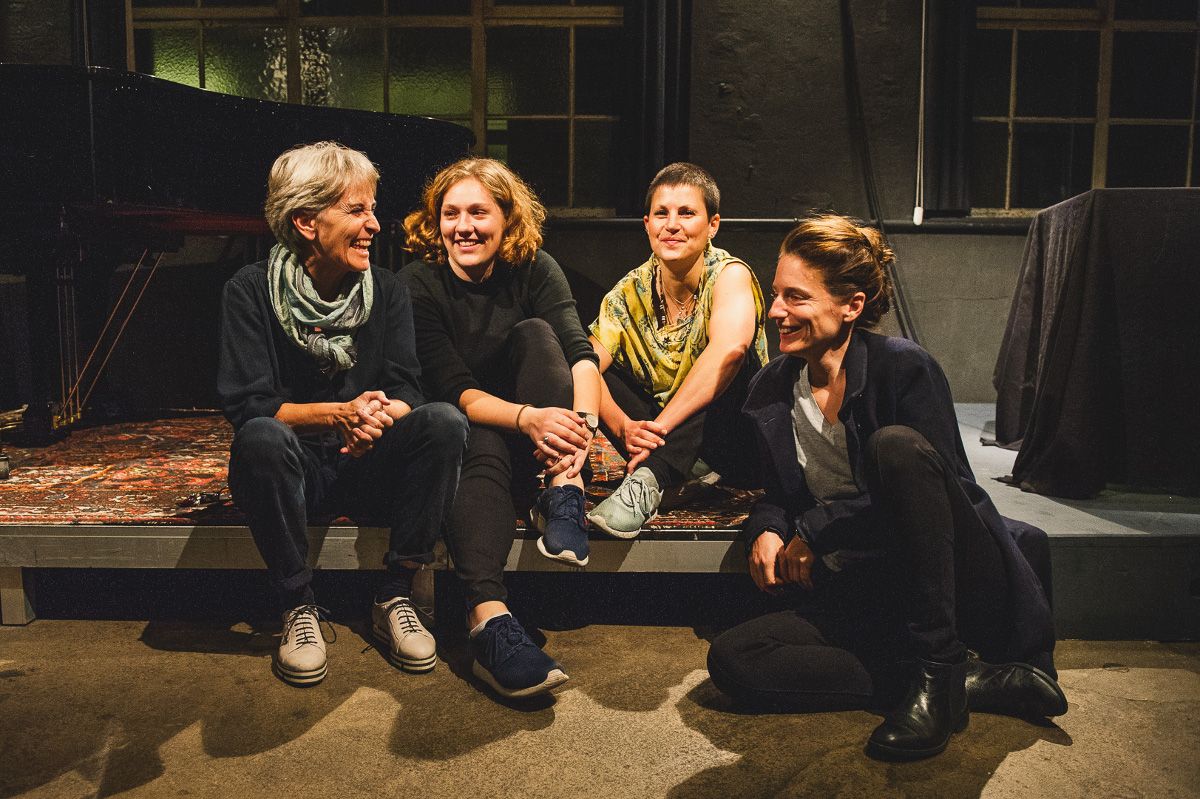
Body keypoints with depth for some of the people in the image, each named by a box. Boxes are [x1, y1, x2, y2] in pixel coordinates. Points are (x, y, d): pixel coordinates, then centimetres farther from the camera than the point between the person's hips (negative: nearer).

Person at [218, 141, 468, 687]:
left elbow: (403, 391, -6)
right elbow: (245, 404, -15)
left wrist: (378, 417, -30)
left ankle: (396, 597, -16)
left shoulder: (386, 290, 2)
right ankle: (299, 606, -17)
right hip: (296, 470, -2)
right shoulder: (250, 291, -7)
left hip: (367, 465, 3)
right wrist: (339, 412, -30)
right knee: (261, 438, -36)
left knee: (444, 421, -25)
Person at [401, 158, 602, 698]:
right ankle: (489, 620, -56)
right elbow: (455, 390, -20)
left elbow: (580, 351, -18)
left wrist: (581, 421, -39)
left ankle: (564, 494, -34)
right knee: (481, 447, -36)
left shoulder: (535, 269, -3)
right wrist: (528, 418, -40)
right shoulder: (420, 282, -10)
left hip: (537, 438, 3)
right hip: (462, 431, -2)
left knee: (534, 331, -20)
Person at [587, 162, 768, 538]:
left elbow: (730, 348, -37)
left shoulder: (730, 275, -15)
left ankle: (647, 480, -39)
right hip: (667, 433, 4)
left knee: (736, 350, -31)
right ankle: (690, 466, -23)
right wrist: (623, 428, -34)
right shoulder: (630, 292, -2)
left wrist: (658, 428, -40)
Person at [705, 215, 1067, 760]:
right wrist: (766, 529, -8)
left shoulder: (903, 367, -10)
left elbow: (948, 485, -15)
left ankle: (938, 670, -21)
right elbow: (779, 491, 17)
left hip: (961, 584, -5)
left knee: (894, 445, -30)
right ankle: (976, 683, -16)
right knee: (731, 660, -17)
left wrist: (814, 531, -13)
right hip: (871, 598, 5)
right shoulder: (774, 389, 7)